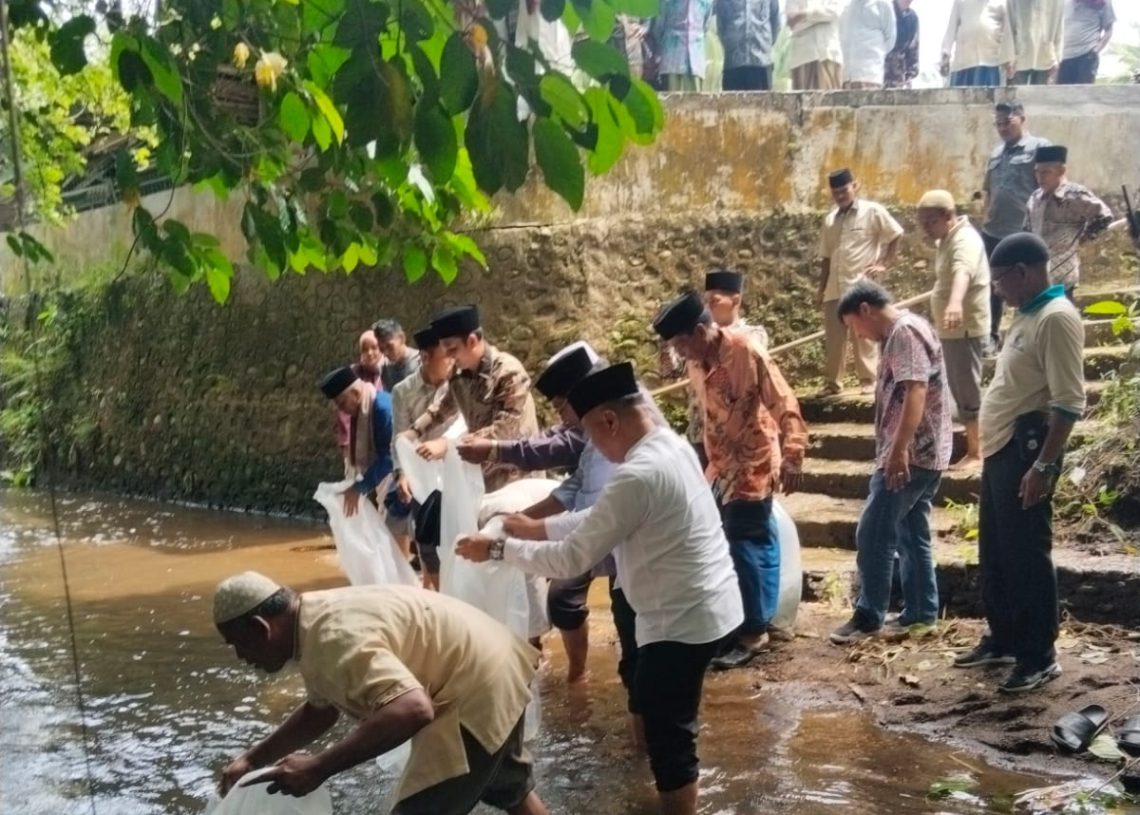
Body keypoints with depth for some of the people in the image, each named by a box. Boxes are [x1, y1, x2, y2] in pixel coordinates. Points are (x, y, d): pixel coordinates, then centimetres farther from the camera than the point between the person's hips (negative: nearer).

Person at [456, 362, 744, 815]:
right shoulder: (669, 446, 5)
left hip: (683, 620, -10)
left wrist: (497, 549, -10)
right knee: (655, 711, 25)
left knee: (668, 736, 3)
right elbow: (600, 521, 17)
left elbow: (572, 559, -20)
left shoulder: (638, 476, -26)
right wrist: (536, 527, 14)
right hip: (701, 607, 10)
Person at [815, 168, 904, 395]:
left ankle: (869, 381, 2)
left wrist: (884, 265, -6)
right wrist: (821, 289, 15)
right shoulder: (830, 220, 14)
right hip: (835, 289, 5)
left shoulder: (873, 211, -1)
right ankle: (832, 382, 14)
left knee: (863, 337, -4)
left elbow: (896, 237, 1)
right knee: (833, 338, 7)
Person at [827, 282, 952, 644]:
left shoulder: (905, 331, -14)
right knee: (912, 534, 13)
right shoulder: (902, 334, 19)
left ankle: (868, 616, -1)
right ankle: (921, 612, 18)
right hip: (921, 454, 11)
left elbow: (916, 390, -26)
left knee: (873, 534, -7)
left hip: (910, 454, -11)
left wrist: (898, 448, -31)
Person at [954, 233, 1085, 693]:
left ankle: (1040, 657, 8)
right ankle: (1003, 641, 29)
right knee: (995, 554, 17)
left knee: (1026, 556, -2)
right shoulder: (1028, 315, 16)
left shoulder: (1056, 318, -16)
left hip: (1025, 452, -10)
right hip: (1001, 450, 10)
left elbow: (1069, 402, -21)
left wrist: (1044, 465, -23)